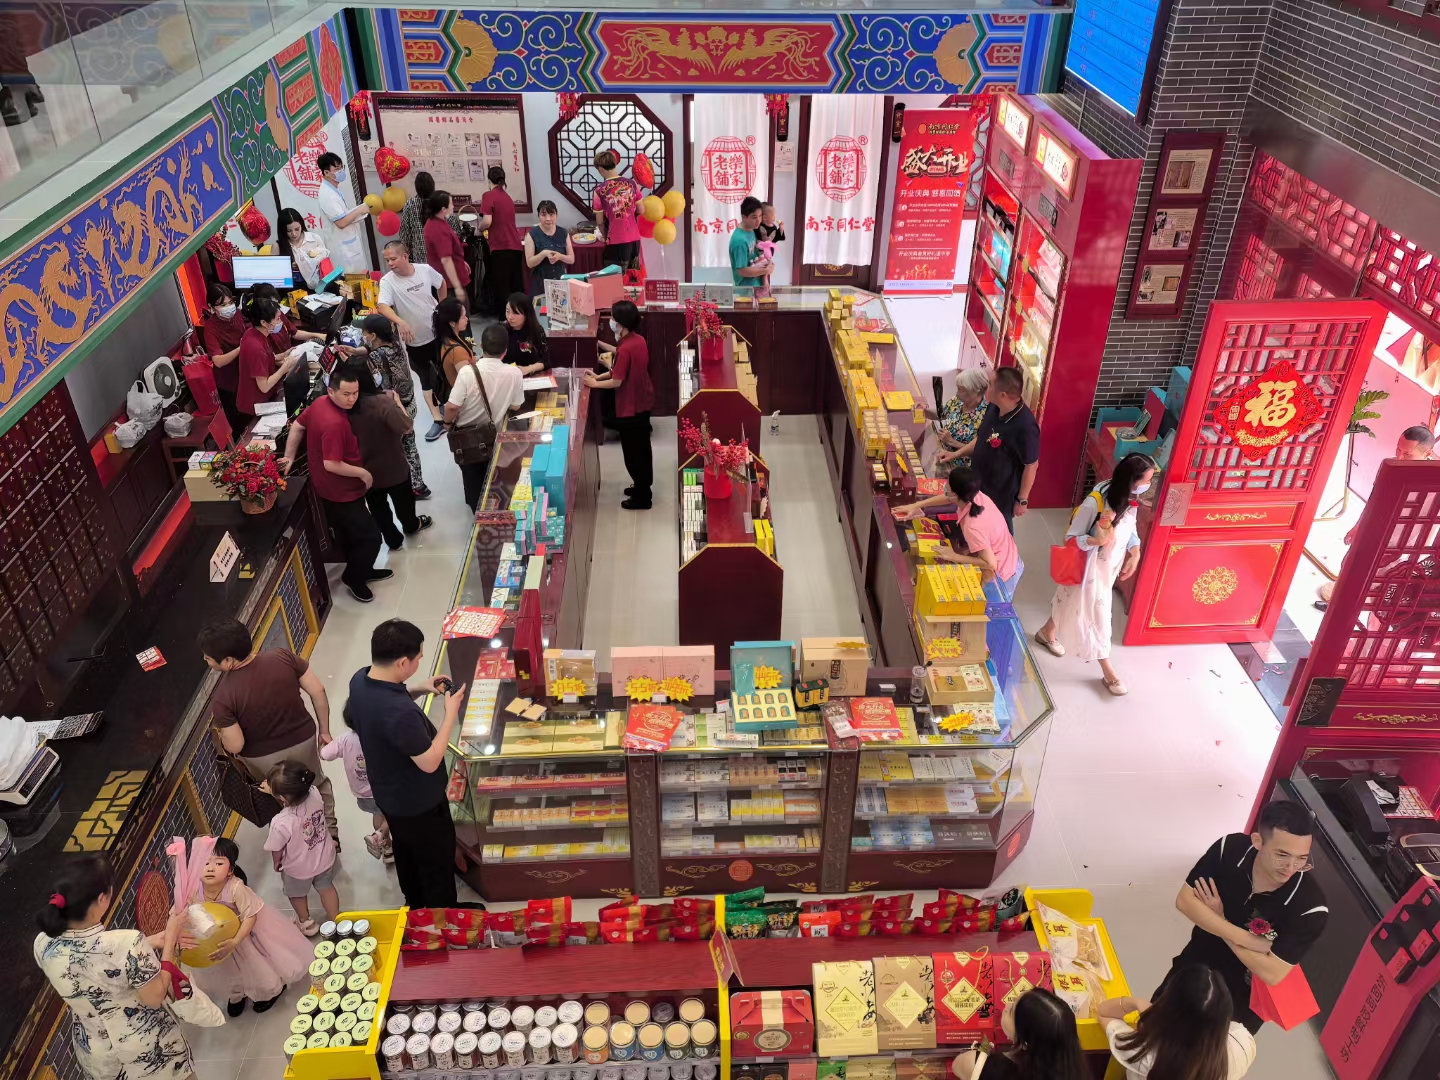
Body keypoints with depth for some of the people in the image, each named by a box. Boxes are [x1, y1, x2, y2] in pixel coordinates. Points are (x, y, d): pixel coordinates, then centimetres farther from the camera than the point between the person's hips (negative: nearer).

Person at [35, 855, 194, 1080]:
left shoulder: (43, 945, -19)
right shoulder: (128, 944, -36)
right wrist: (170, 939, -13)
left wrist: (148, 943, 3)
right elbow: (156, 998, -20)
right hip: (147, 1049, -4)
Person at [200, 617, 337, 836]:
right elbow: (318, 691, -15)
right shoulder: (283, 657, -22)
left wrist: (220, 730, 1)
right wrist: (324, 730, 0)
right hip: (303, 739, 2)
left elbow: (235, 746, -22)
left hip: (263, 759, -1)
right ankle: (330, 831, 49)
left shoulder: (223, 698, -30)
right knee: (317, 784, 32)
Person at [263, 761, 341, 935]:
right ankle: (335, 921, 49)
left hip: (298, 869, -3)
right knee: (326, 887, 31)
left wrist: (277, 863, 2)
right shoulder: (314, 794, -32)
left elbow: (277, 851, -19)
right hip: (325, 858, 3)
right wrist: (276, 791, -7)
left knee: (297, 894, 30)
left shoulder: (280, 823, -42)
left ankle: (306, 923, 54)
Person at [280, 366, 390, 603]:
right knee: (371, 536, 2)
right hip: (341, 492, -10)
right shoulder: (334, 423, -34)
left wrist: (289, 457, 17)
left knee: (349, 533, 26)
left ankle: (362, 570, 43)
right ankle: (353, 577, 20)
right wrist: (363, 473, -19)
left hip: (332, 488, 10)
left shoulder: (319, 402, -5)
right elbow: (331, 464, -33)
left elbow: (296, 426, 8)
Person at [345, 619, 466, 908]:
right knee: (437, 859, 19)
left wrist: (418, 690, -4)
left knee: (405, 849, 31)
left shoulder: (360, 680, -15)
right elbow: (429, 762, -29)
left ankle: (415, 904, 55)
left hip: (387, 794, 8)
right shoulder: (401, 714, -42)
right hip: (418, 803, -8)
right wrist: (451, 712, -23)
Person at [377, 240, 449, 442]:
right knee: (426, 379, 6)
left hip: (436, 332, 2)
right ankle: (438, 420, 11)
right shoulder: (387, 281, -19)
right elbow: (382, 306, -34)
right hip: (414, 340, -2)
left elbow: (441, 284, 9)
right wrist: (399, 322, -51)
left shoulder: (425, 270, -12)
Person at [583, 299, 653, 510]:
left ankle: (642, 497, 14)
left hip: (630, 408, -9)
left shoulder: (625, 348, -26)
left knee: (632, 452, 4)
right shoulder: (638, 340, 0)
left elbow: (617, 382, -23)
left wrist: (595, 384, -6)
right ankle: (643, 486, 35)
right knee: (642, 448, 21)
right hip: (643, 402, 9)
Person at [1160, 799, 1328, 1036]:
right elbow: (1185, 900, -20)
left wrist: (1217, 920, -23)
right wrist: (1243, 937, -30)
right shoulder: (1229, 849, -24)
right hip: (1195, 965, 3)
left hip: (1243, 998, -3)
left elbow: (1272, 973, -30)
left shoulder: (1310, 907, -33)